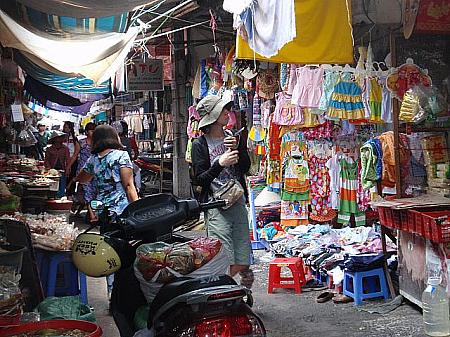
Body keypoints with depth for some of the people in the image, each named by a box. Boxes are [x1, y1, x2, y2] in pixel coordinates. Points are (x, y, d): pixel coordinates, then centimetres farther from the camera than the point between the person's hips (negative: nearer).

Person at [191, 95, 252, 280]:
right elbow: (199, 180, -5)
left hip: (238, 202, 5)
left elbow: (245, 168, 8)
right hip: (215, 206, -5)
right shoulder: (200, 144, -1)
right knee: (226, 266, -13)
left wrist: (238, 149, -8)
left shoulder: (234, 138, 14)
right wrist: (219, 164, -19)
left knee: (242, 264, 6)